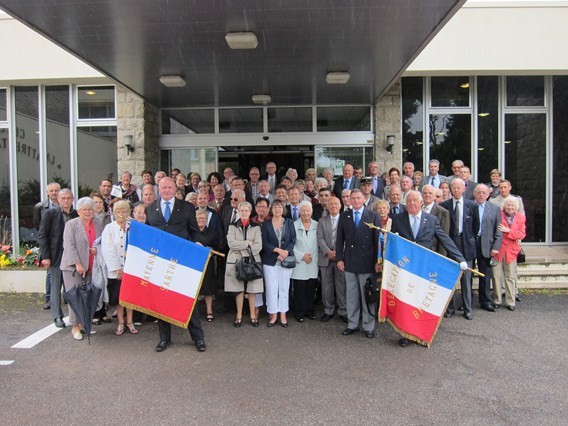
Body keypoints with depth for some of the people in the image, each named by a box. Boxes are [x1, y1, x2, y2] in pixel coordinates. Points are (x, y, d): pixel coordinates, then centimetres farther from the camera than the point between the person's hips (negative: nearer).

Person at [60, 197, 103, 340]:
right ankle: (75, 326, 6)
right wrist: (77, 264, -16)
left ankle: (84, 323, 13)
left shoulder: (97, 226, 13)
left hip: (91, 268, 4)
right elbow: (69, 246, -9)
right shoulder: (71, 224, -2)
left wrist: (97, 249, -2)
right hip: (73, 267, -4)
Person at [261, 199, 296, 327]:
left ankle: (283, 315, 15)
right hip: (270, 260, -1)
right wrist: (278, 250, -14)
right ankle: (273, 315, 13)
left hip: (286, 259, 1)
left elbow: (293, 240, 1)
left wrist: (286, 252, -14)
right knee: (271, 288, 1)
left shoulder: (289, 222, 6)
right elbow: (264, 242, -3)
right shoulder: (266, 224, 3)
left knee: (284, 288, 6)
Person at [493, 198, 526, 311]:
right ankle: (497, 301, 13)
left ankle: (511, 302, 15)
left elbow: (522, 234, -1)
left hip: (511, 251, 2)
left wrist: (508, 231, -15)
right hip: (497, 250, -2)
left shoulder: (520, 218, 8)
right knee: (496, 276, 2)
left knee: (510, 277, 7)